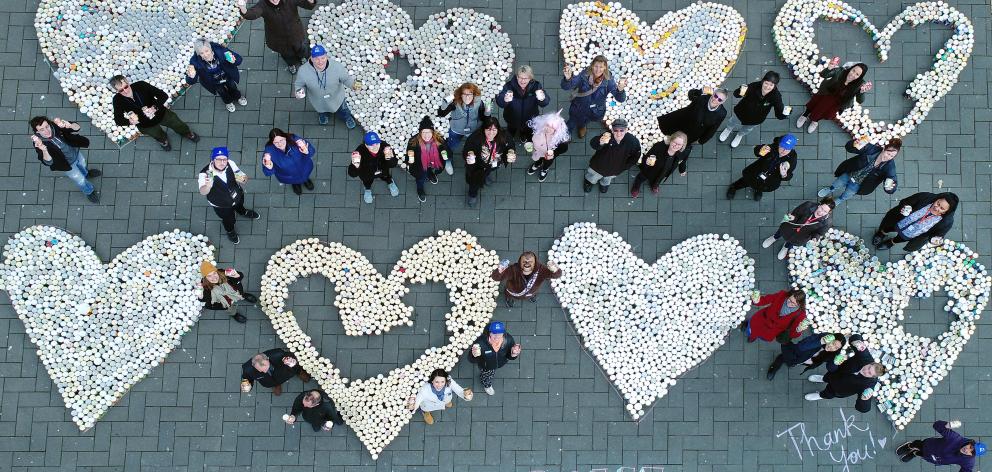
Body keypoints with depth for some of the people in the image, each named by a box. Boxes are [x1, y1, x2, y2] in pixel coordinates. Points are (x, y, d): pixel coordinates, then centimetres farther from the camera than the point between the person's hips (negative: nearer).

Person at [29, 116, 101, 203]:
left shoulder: (55, 125, -30)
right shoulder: (39, 143, -37)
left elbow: (77, 128, -27)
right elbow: (48, 162, -44)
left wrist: (70, 125, -52)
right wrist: (44, 150, -65)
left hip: (76, 152, 3)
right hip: (67, 164, -3)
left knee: (82, 163, 35)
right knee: (81, 181, 20)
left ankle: (85, 173, 71)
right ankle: (89, 191, 54)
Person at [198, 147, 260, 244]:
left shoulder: (230, 164, -31)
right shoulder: (205, 174, -41)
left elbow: (244, 179, -18)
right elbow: (203, 192, -56)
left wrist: (242, 179, -43)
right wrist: (208, 185, -79)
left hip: (238, 195, 3)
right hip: (221, 205, -3)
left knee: (240, 207, 38)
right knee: (229, 220, 28)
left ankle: (243, 212, 75)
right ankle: (230, 231, 64)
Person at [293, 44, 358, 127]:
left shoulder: (337, 67, -36)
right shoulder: (303, 71, -35)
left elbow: (346, 78, -17)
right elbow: (298, 85, -15)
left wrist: (353, 84, -37)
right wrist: (299, 91, -36)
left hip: (337, 100, 0)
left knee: (343, 113, 33)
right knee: (322, 113, 37)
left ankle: (348, 117, 72)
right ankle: (323, 114, 76)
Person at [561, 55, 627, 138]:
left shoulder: (608, 80, -22)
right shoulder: (584, 75, -23)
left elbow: (621, 99, -31)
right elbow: (565, 87, -30)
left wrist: (620, 89, -56)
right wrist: (567, 78, -55)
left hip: (596, 113, 1)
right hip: (578, 109, -1)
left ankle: (581, 125, 28)